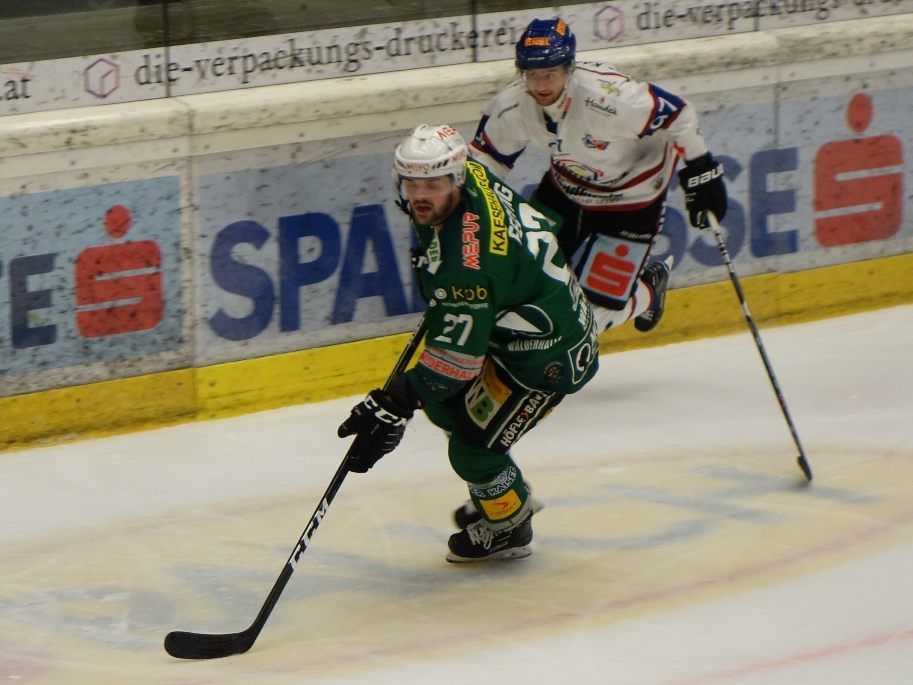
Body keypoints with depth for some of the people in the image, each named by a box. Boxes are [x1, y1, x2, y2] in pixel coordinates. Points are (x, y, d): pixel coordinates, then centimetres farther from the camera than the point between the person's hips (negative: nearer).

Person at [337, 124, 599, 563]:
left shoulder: (466, 263, -36)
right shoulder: (471, 175, -11)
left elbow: (458, 355, -33)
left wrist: (396, 405, -33)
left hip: (550, 353, -11)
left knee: (473, 445, -8)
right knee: (443, 404, 19)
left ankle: (509, 527, 21)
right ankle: (509, 493, 40)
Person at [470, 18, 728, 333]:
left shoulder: (610, 97, -38)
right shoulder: (511, 106, -21)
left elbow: (678, 115, -25)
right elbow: (486, 156, -3)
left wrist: (701, 173, -16)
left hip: (630, 197, -5)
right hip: (565, 186, 5)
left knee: (597, 311, -6)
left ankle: (650, 289, 28)